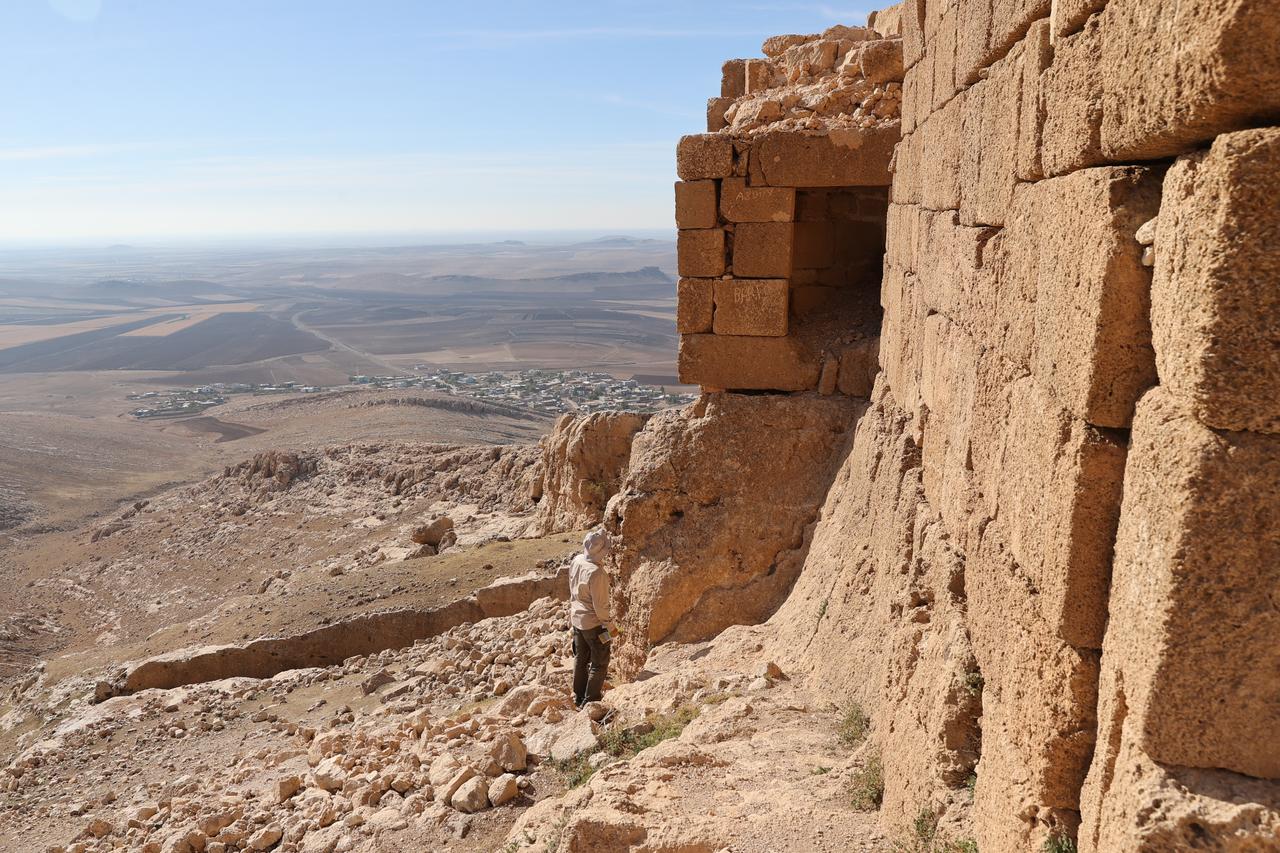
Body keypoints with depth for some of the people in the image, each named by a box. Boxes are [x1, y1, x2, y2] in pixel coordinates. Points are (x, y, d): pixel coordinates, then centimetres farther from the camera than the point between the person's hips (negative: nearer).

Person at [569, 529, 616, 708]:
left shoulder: (576, 561, -6)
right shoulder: (596, 573, -30)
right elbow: (600, 605, -23)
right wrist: (610, 626, -10)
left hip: (577, 619, 8)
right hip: (593, 623, -8)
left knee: (580, 658, 21)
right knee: (600, 663, 8)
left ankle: (579, 697, 33)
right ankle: (590, 701, 14)